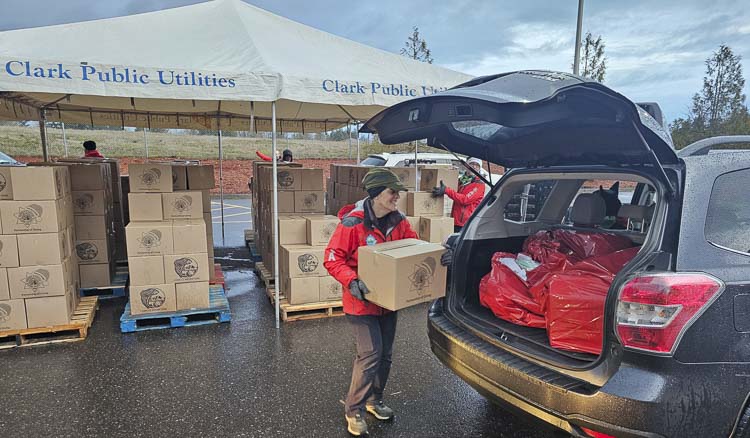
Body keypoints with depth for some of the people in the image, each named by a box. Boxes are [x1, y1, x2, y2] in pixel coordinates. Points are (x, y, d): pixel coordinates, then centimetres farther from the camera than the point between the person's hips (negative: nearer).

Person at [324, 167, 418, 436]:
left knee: (385, 354, 16)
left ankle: (374, 400, 38)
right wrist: (351, 281, -31)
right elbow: (333, 258, -18)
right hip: (361, 300, -6)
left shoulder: (398, 221, -2)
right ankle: (354, 410, 13)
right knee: (370, 354, -9)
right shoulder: (353, 222, -21)